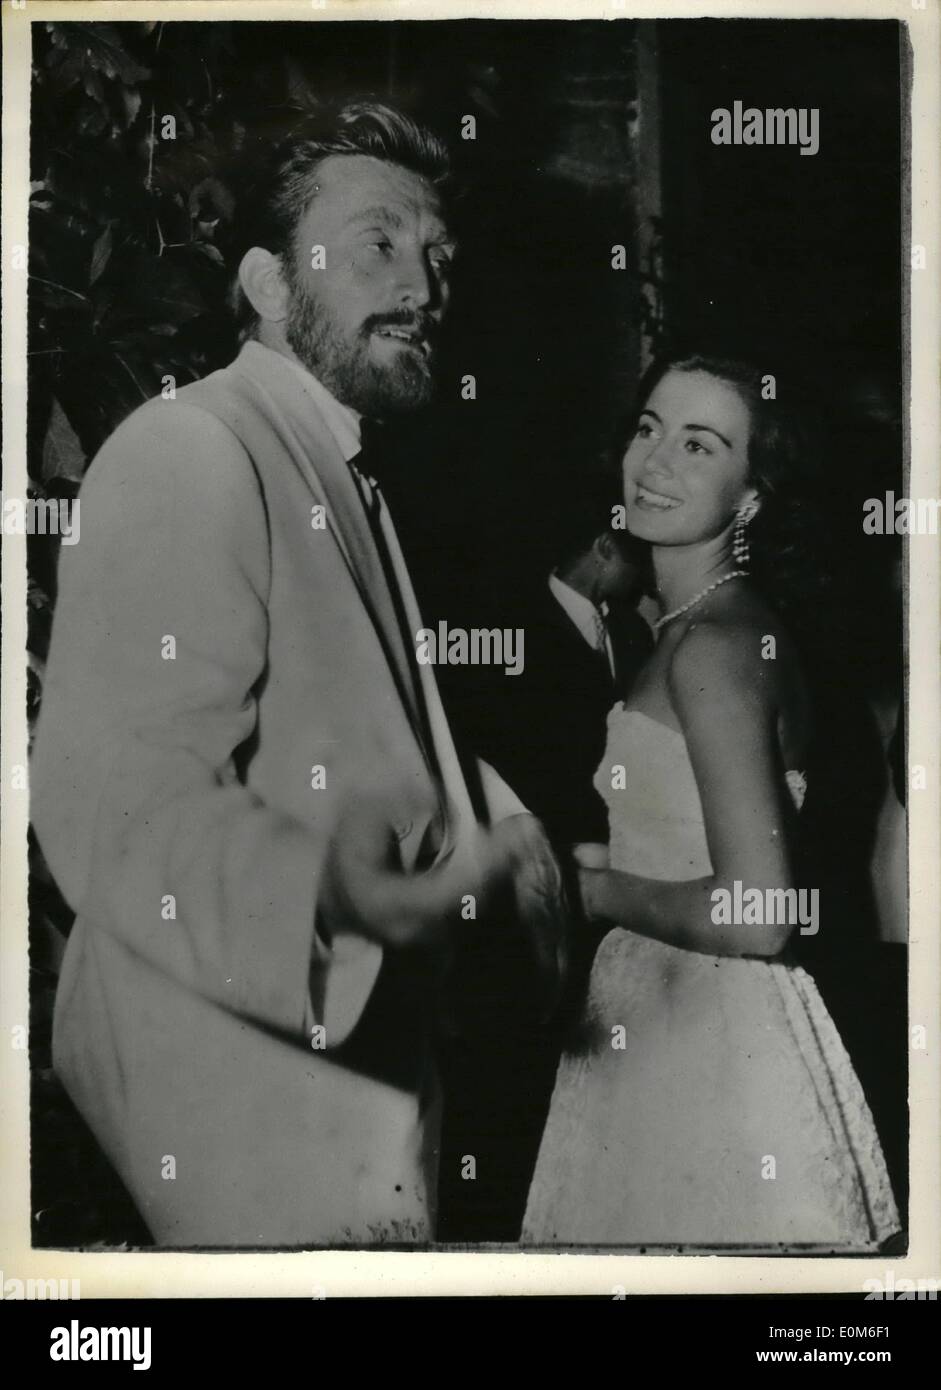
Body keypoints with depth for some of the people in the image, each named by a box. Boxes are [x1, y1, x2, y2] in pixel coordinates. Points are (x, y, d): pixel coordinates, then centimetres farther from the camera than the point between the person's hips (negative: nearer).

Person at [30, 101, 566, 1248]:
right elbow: (116, 800, -29)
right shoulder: (186, 455, -18)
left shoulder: (341, 472, 16)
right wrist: (322, 889, -45)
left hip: (357, 1053, 10)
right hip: (243, 1083, -10)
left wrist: (499, 832, 11)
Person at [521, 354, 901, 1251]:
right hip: (662, 1029, 9)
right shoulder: (727, 626, 11)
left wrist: (594, 886, -11)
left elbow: (757, 913, -24)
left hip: (713, 1049, -9)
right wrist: (596, 862, 9)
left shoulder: (711, 643, -17)